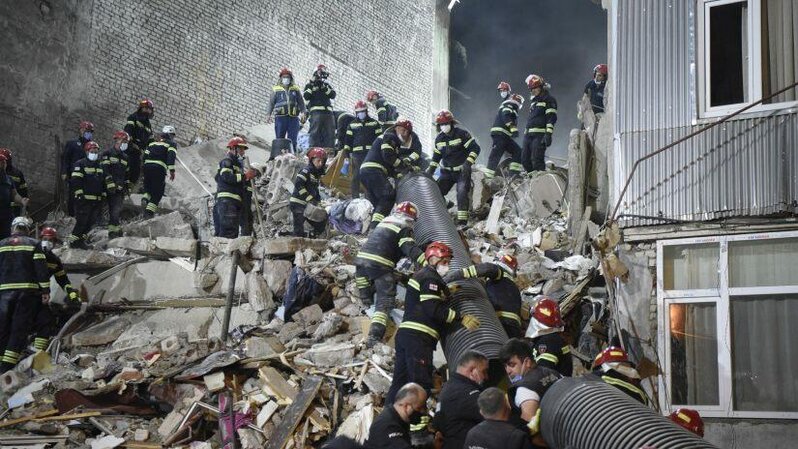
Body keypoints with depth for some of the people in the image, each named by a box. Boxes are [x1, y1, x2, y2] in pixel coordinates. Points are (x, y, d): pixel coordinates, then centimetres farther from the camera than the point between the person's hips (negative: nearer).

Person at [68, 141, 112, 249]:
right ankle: (74, 241, -2)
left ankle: (81, 240, 17)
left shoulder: (100, 167, 19)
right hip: (84, 200, -7)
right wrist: (79, 193, -17)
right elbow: (75, 180, -11)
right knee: (82, 221, -10)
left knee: (91, 222, 7)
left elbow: (106, 180, 25)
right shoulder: (80, 164, -3)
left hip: (97, 200, 7)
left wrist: (104, 194, 17)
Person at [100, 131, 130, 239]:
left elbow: (127, 174, 26)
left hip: (120, 189, 6)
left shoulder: (124, 157, 21)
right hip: (111, 188, -6)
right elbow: (104, 171, -11)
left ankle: (115, 230, 11)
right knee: (115, 209, -12)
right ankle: (113, 231, -11)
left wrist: (127, 187, 21)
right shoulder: (107, 154, -2)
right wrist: (111, 184, -18)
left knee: (117, 210, 4)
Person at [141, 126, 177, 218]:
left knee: (148, 187, 24)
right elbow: (171, 156, -9)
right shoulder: (171, 144, 9)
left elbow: (145, 155, 17)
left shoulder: (153, 143, 23)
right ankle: (149, 212, -10)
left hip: (147, 165, 5)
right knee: (158, 192, 2)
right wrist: (172, 170, -15)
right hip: (159, 168, -5)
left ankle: (145, 199, -7)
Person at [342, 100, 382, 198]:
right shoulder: (352, 125, 11)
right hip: (357, 154, 0)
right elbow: (348, 139, 10)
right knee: (356, 176, -1)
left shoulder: (374, 123, 8)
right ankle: (355, 197, 4)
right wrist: (346, 153, 4)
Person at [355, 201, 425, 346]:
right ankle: (374, 337, -18)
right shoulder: (404, 229, 2)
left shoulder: (384, 222, 25)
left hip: (361, 258, 7)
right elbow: (411, 249, -12)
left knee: (367, 300, 20)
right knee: (386, 301, -6)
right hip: (380, 265, -7)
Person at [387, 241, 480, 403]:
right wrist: (461, 318, -15)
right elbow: (434, 309, -18)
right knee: (421, 383, -12)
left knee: (400, 381, 11)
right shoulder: (430, 278, -8)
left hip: (405, 333, 10)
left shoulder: (420, 275, 24)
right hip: (419, 337, -10)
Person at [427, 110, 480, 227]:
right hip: (447, 172, 6)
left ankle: (462, 221, -19)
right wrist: (431, 168, 6)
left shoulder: (462, 134, -13)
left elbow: (475, 148, -16)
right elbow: (436, 155, 18)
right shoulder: (439, 139, 5)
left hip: (462, 171, -5)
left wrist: (468, 163, -27)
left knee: (462, 193, -20)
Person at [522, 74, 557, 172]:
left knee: (537, 160, -16)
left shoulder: (548, 99, -3)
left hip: (540, 135, -9)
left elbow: (551, 118, -12)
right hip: (529, 134, 9)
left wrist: (548, 134, -21)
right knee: (525, 159, 5)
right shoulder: (533, 100, 25)